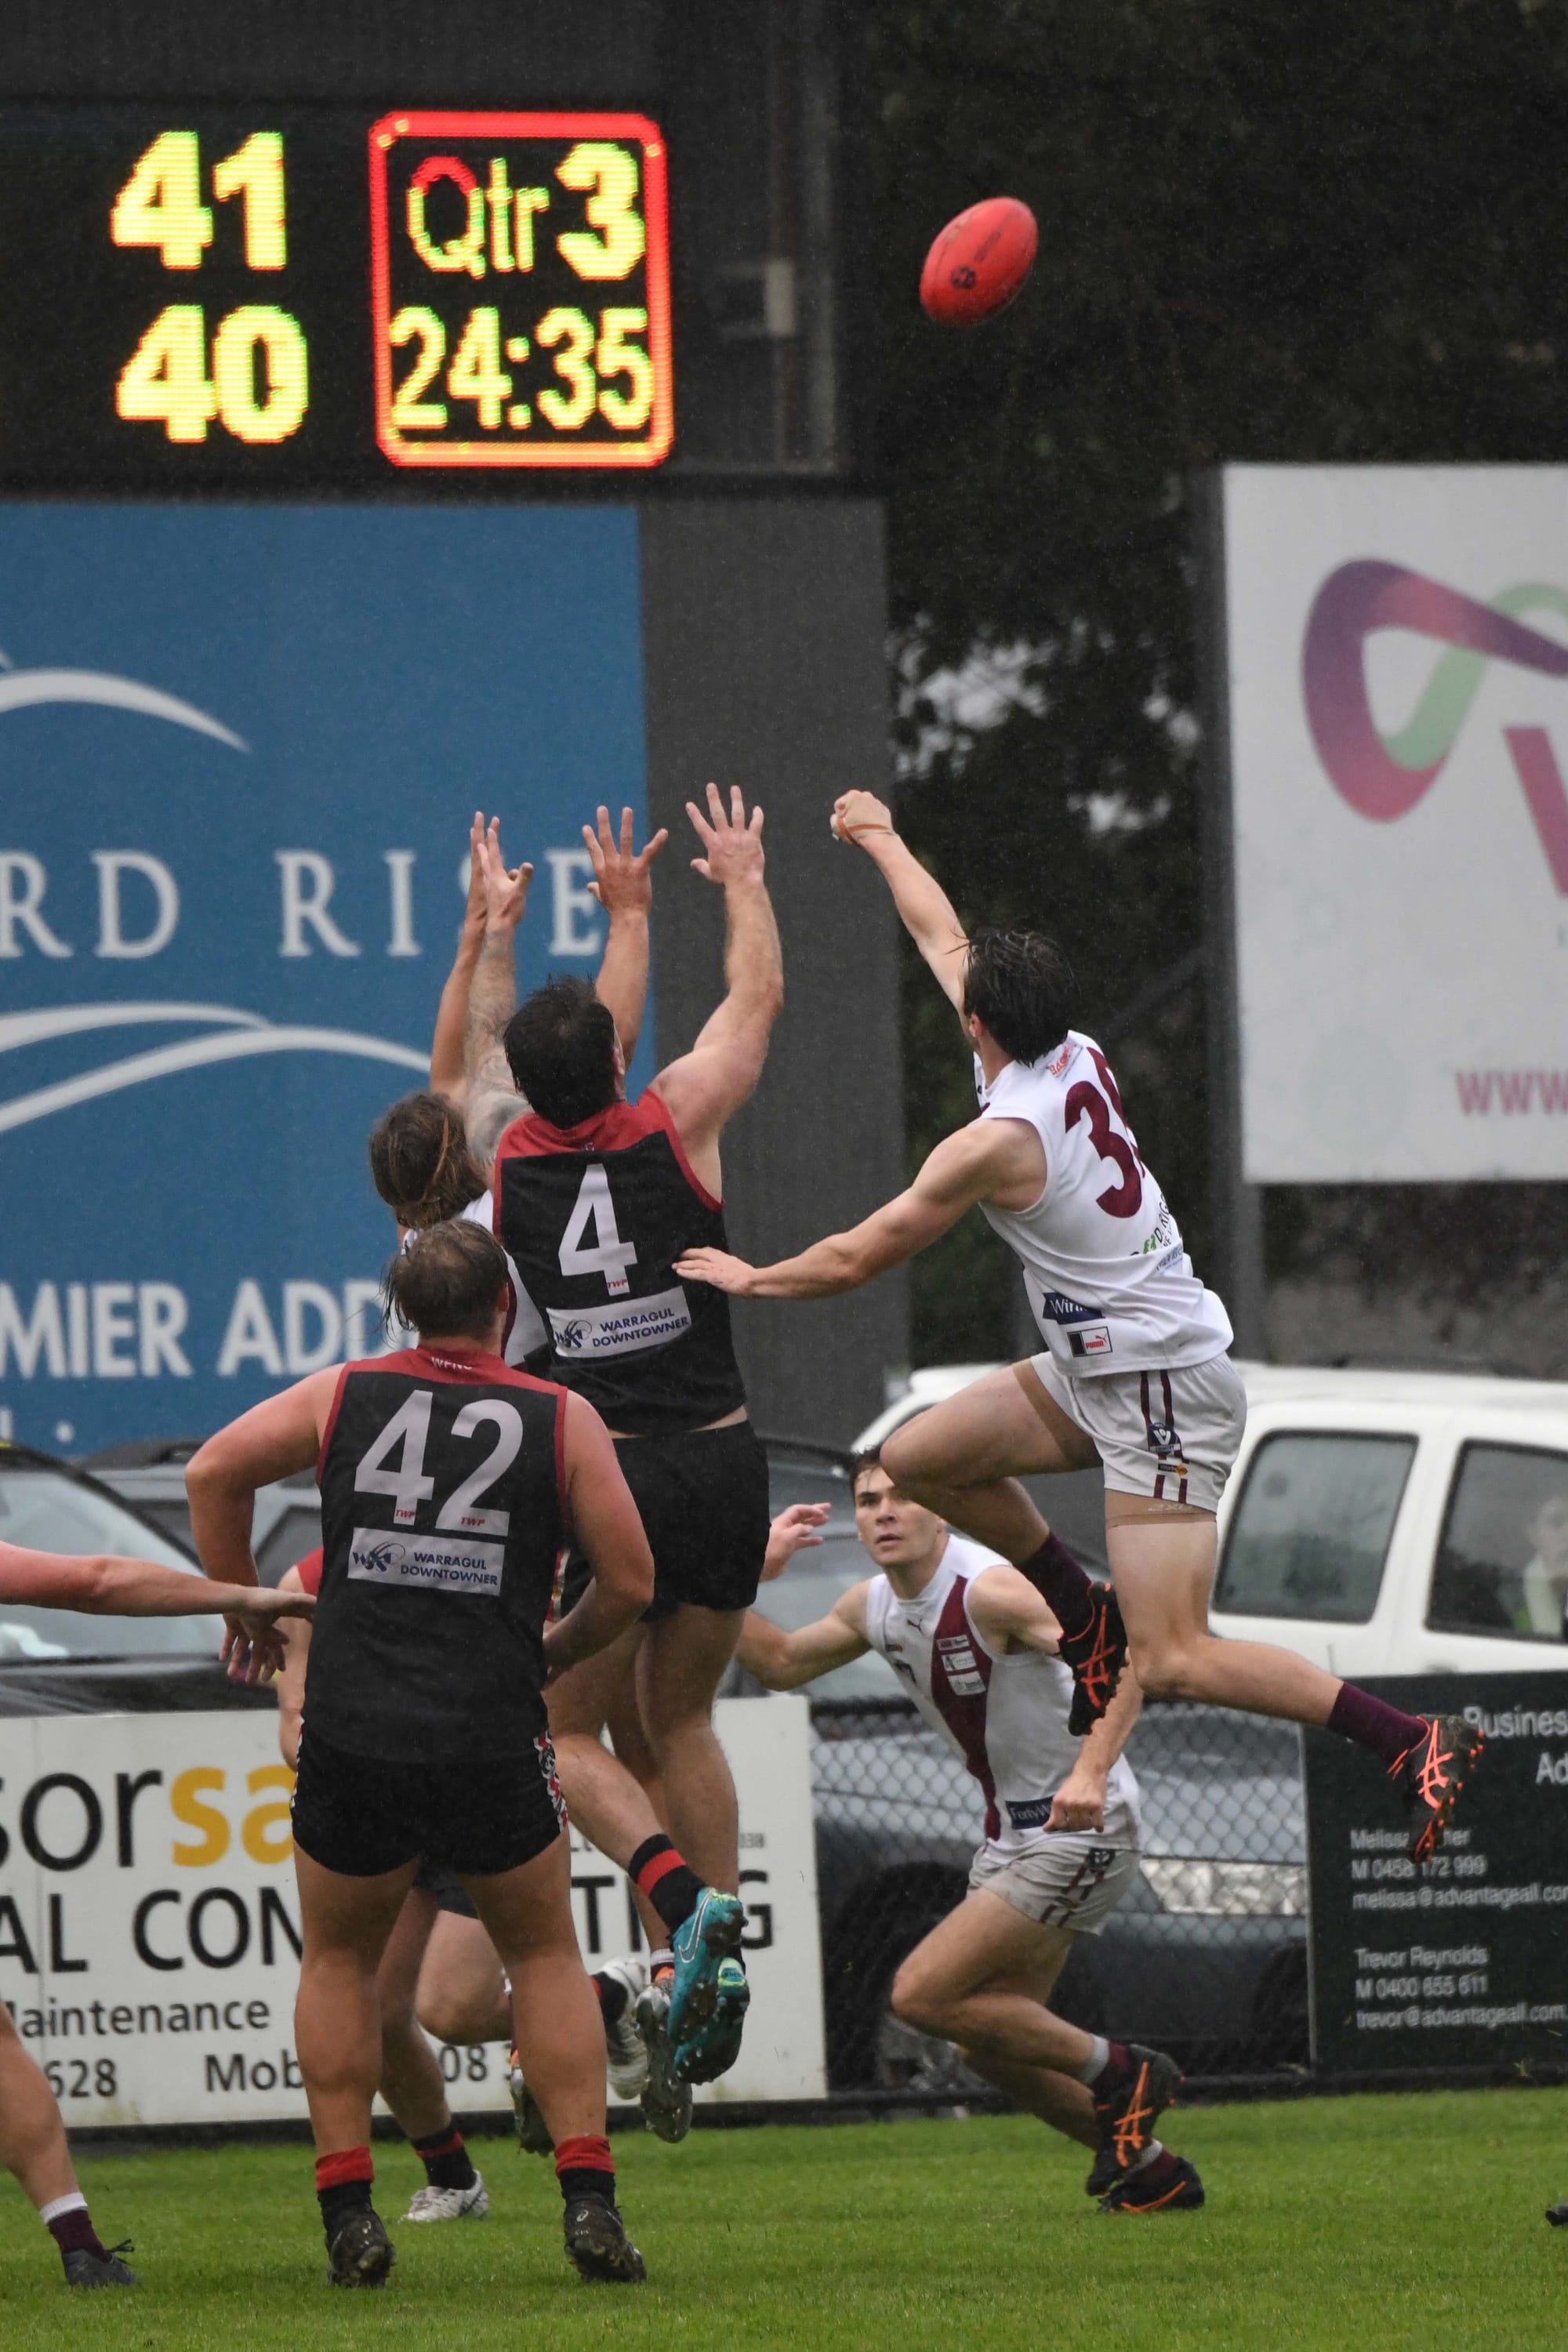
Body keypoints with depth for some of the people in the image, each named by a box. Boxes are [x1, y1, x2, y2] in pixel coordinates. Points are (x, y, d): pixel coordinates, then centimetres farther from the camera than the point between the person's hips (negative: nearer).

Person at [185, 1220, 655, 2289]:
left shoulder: (343, 1396, 5)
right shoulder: (562, 1420, 2)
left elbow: (215, 1470, 4)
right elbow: (630, 1579, 2)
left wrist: (244, 1604, 17)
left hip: (351, 1738, 1)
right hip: (494, 1745, -1)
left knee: (339, 1962, 20)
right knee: (546, 1957, 18)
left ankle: (348, 2211, 10)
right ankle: (588, 2196, 6)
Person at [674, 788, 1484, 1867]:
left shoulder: (1000, 1141, -21)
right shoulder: (1076, 1057, 2)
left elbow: (857, 1258, -9)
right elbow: (944, 938, 20)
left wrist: (750, 1280, 9)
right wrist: (882, 841, 35)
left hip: (1164, 1391, -9)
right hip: (1103, 1371, 9)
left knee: (1175, 1661, -13)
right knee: (918, 1458, 11)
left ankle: (1419, 1741, -15)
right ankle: (1092, 1618, 20)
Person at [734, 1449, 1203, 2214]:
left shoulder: (989, 1590, -22)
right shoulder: (874, 1606, 4)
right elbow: (782, 1663, 22)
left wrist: (1090, 1771, -46)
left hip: (1081, 1828, -9)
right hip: (1011, 1830, 9)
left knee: (922, 1995, -14)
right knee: (987, 2045, 12)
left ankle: (1117, 2073, -1)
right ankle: (1155, 2174, 24)